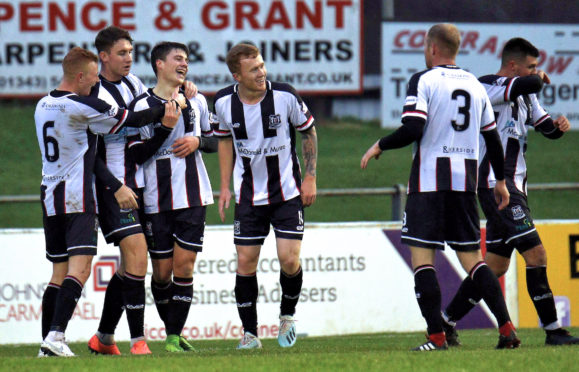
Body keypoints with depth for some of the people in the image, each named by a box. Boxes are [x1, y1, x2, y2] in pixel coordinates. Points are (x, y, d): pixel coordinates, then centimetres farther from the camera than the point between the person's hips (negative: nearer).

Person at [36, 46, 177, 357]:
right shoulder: (81, 106, -12)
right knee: (79, 269, -13)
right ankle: (56, 336, -26)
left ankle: (47, 343, 6)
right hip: (77, 198, -8)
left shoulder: (42, 106, 14)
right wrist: (166, 109, 8)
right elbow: (132, 120, -7)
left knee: (59, 271, 11)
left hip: (50, 196, 8)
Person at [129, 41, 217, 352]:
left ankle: (174, 336, -2)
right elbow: (135, 154, -9)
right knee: (162, 271, 1)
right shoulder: (141, 105, -3)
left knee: (184, 265, -5)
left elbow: (215, 141, 20)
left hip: (192, 197, 2)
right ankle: (171, 331, 18)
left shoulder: (196, 101, 10)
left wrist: (198, 141, -2)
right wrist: (165, 128, -19)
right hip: (156, 200, -2)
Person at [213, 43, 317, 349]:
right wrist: (225, 186, 9)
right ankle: (249, 333, 10)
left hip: (287, 192, -2)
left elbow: (308, 131, 2)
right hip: (248, 195, 2)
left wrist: (310, 178, -1)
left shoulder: (285, 96, -13)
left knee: (289, 259, -10)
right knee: (245, 263, -1)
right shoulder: (224, 102, -7)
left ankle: (287, 315, 18)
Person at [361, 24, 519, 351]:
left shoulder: (423, 81, -6)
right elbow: (493, 137, 17)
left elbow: (412, 129, -16)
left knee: (422, 255, -2)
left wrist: (379, 147, 0)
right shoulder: (475, 85, 12)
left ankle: (437, 336, -10)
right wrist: (501, 181, 28)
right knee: (471, 257, 10)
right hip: (466, 181, 6)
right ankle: (506, 328, -1)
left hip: (430, 181, -6)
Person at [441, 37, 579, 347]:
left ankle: (446, 322, 17)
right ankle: (552, 330, -11)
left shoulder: (523, 96, 17)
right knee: (535, 254, -13)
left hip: (514, 186, 10)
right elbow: (530, 84, -28)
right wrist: (539, 78, -5)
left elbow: (546, 127, 22)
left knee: (496, 266, 11)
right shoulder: (488, 87, -12)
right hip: (495, 184, -10)